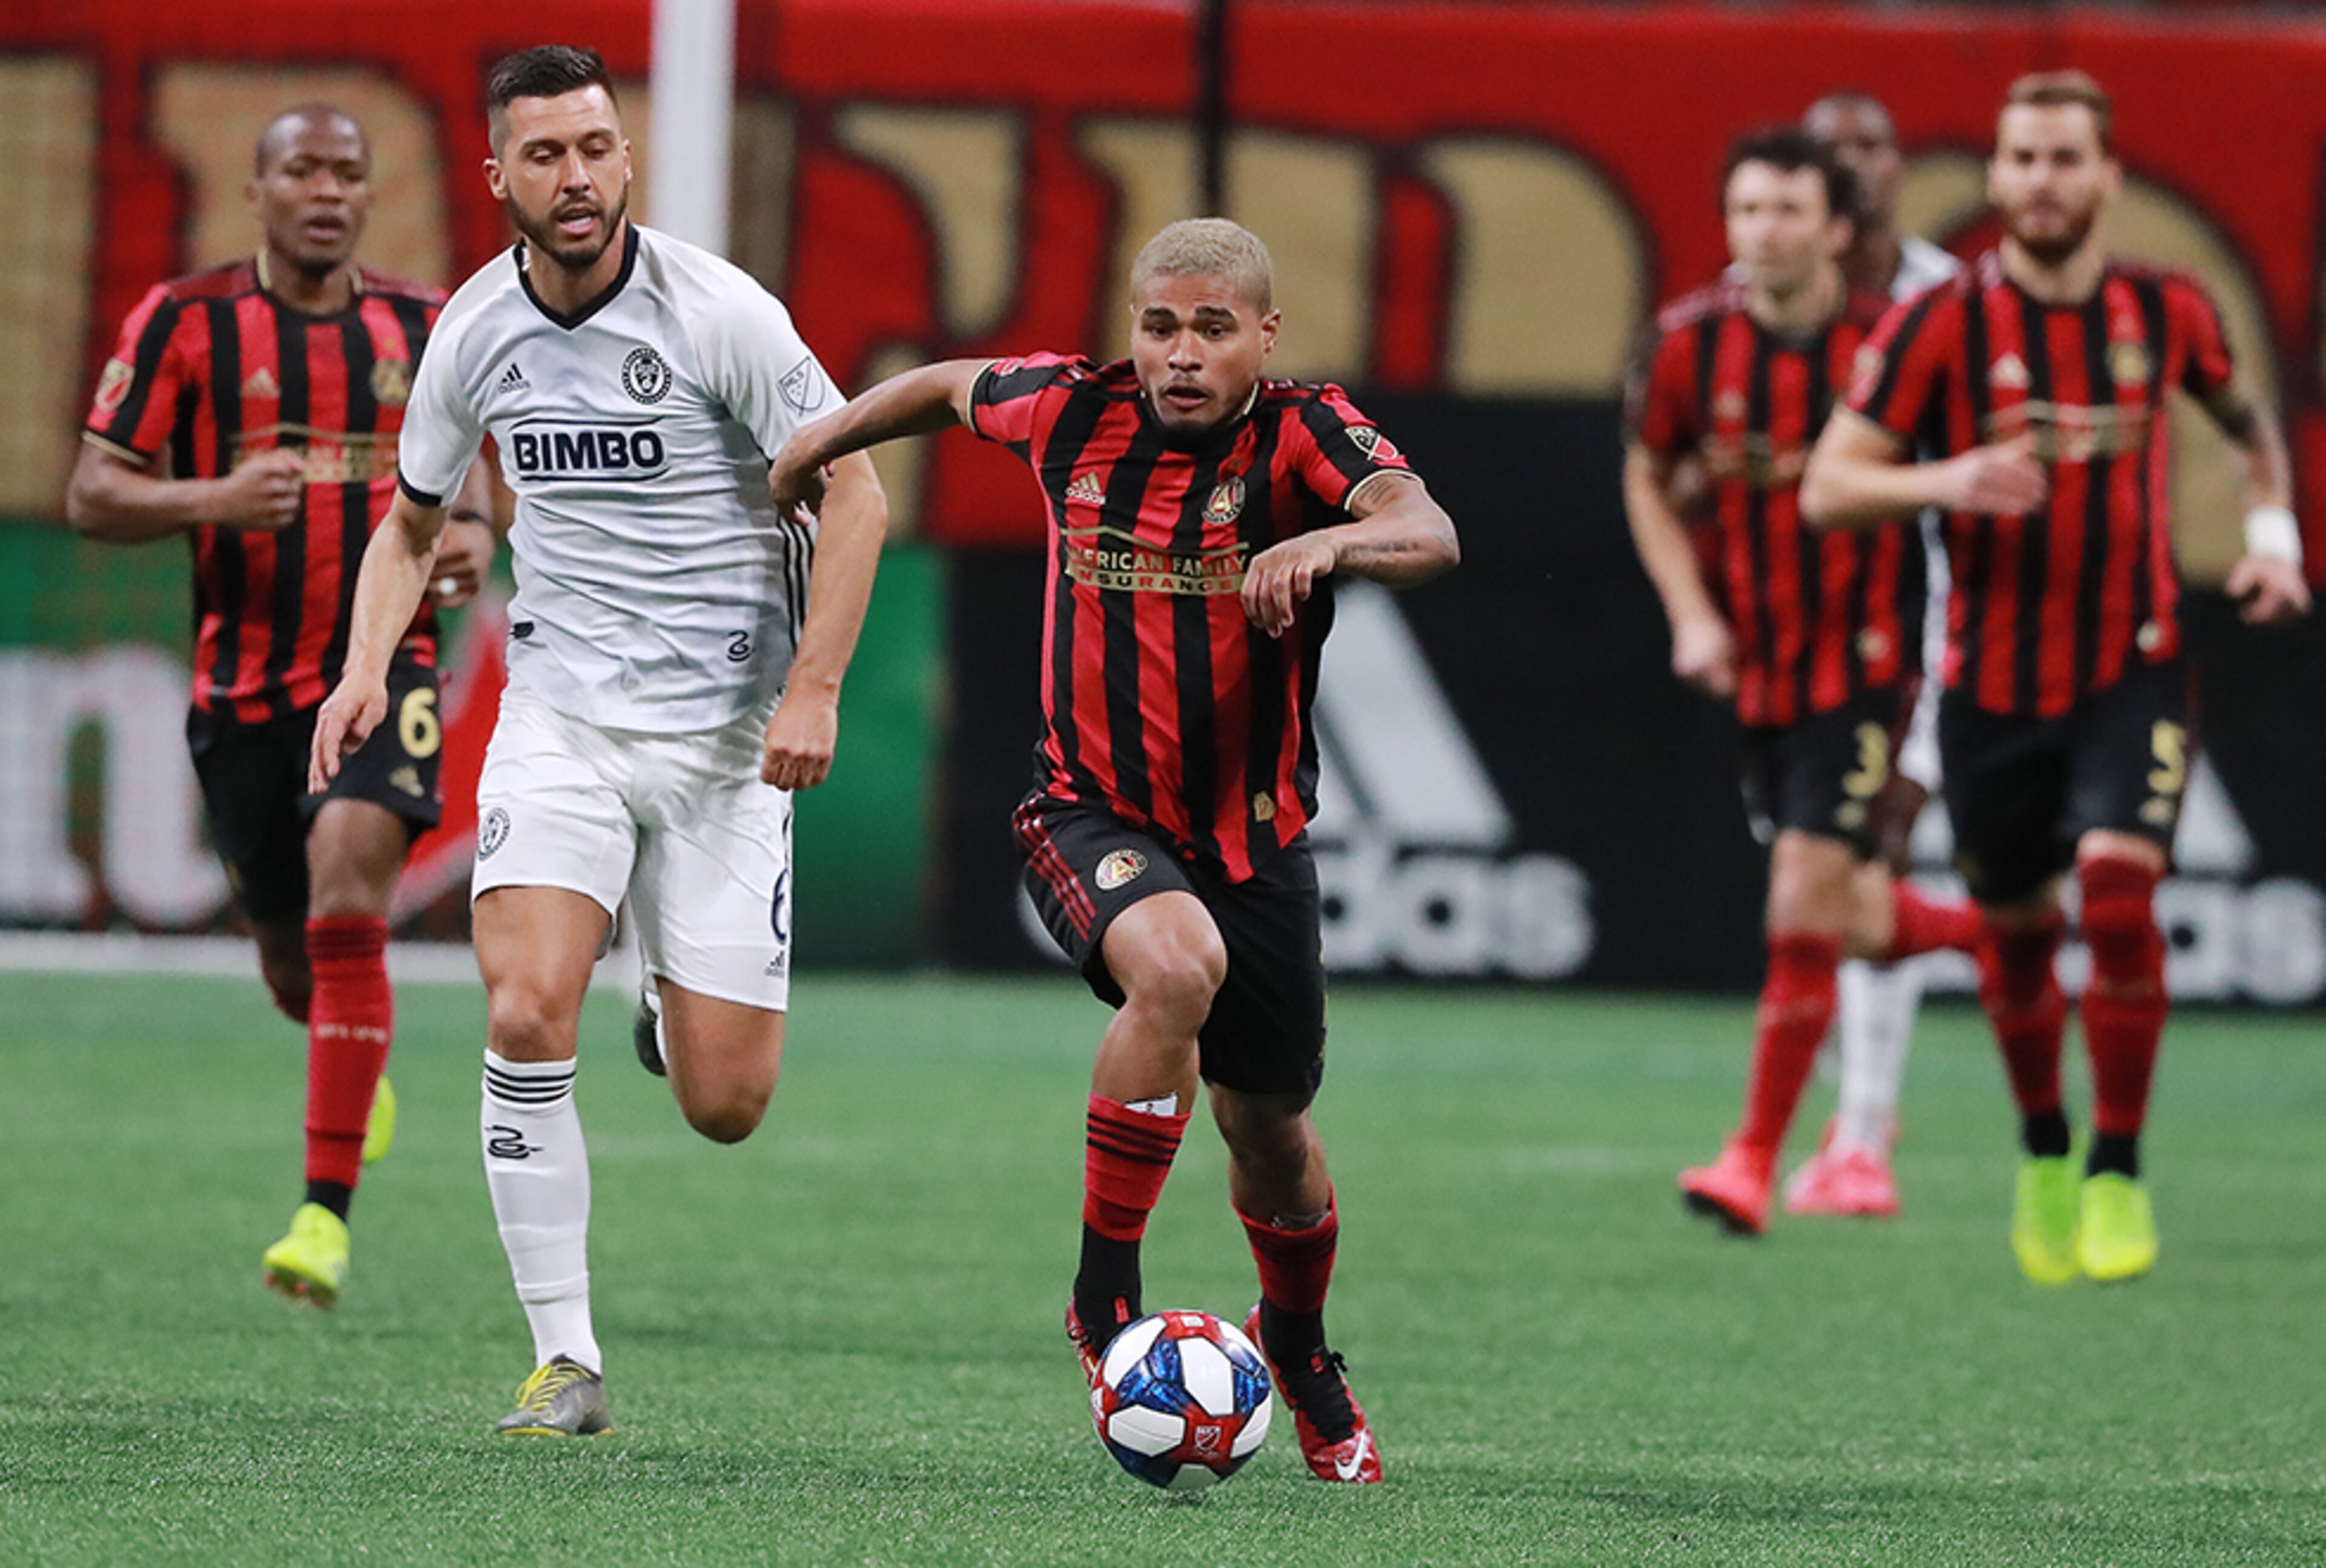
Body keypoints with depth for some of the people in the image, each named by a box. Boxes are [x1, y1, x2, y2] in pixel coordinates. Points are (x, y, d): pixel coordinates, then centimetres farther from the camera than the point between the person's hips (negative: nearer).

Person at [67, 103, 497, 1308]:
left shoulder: (419, 327, 5)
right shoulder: (185, 323, -3)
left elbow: (455, 466, 21)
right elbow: (93, 497, -4)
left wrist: (471, 536, -3)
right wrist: (212, 500, -22)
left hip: (383, 666, -1)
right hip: (244, 680, 1)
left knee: (346, 905, -22)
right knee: (289, 952, 13)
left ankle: (327, 1208, -22)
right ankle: (357, 1065, 51)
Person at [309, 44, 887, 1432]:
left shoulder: (719, 314, -13)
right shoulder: (476, 333, 0)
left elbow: (857, 494, -8)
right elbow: (413, 521, 17)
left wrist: (812, 689, -17)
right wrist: (368, 667, 0)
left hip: (726, 732, -2)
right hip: (560, 718, 2)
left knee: (725, 1108, -3)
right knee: (528, 1014, -21)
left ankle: (678, 995, 36)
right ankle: (567, 1361, -11)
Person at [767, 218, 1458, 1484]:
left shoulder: (1304, 434, -13)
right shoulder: (1072, 414, -6)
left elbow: (1429, 536, -32)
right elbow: (955, 387, 17)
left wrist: (1331, 539, -51)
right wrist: (823, 440, 28)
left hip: (1252, 832, 1)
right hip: (1093, 815, -1)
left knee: (1267, 1128, 13)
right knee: (1176, 967, -34)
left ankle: (1300, 1346, 46)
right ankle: (1104, 1293, -19)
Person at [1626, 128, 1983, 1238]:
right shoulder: (1689, 344, -3)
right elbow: (1649, 480, 13)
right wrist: (1691, 613, 1)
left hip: (1862, 659, -4)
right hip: (1756, 671, 4)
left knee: (1806, 907, -12)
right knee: (1846, 920, 10)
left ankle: (1755, 1159, -5)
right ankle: (1996, 931, 42)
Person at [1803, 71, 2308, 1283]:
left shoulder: (2165, 311, -1)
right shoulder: (1940, 325, -8)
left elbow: (2247, 420, 21)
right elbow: (1828, 488, -9)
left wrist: (2272, 530, 5)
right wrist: (1948, 479, -26)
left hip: (2132, 670, 0)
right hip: (1993, 676, 0)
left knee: (2118, 898, -18)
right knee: (2015, 927, 9)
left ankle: (2117, 1172, -2)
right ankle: (2043, 1154, 35)